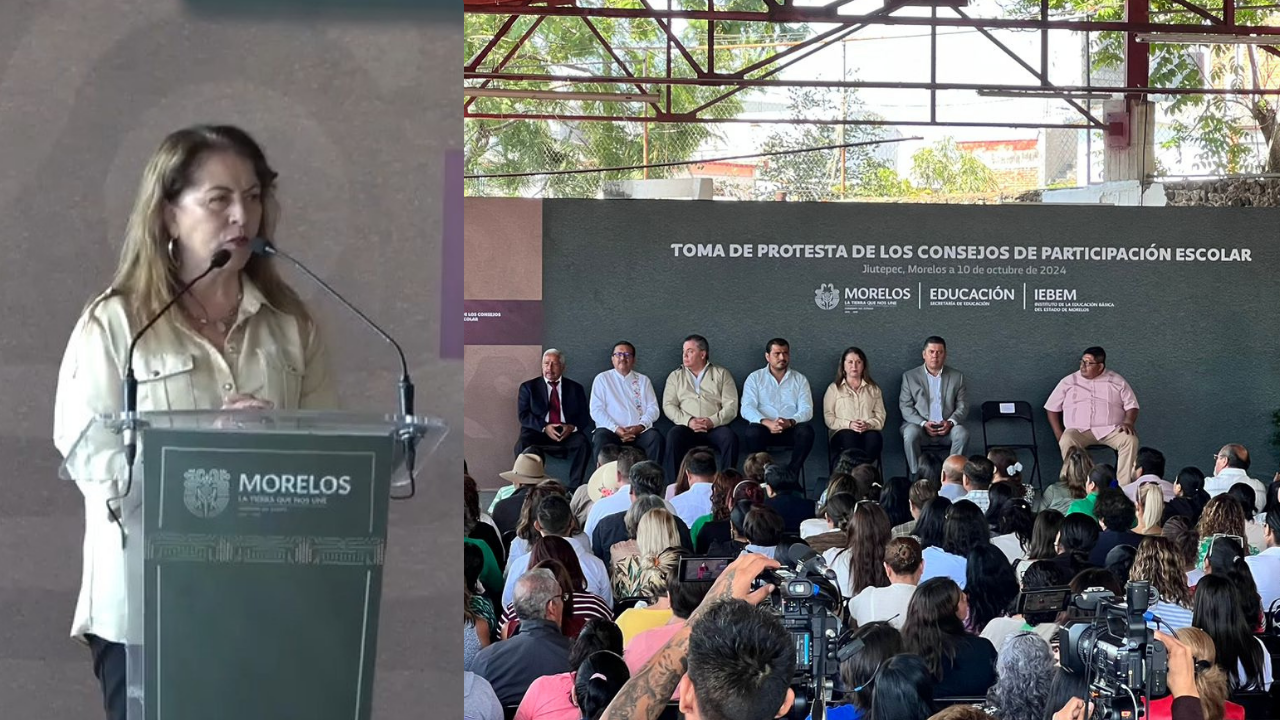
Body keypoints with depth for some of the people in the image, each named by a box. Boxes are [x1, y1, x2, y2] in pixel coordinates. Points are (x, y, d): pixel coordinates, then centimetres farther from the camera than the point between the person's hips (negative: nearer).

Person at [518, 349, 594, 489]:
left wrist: (572, 427, -14)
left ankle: (575, 488, -29)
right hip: (538, 432, 0)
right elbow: (524, 416, 2)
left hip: (568, 432, 1)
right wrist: (544, 427, -15)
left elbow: (584, 416, 9)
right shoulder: (528, 387, 13)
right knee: (523, 445, -33)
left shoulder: (575, 388, 16)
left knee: (582, 443, -32)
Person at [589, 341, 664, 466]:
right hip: (611, 431, -2)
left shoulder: (643, 380, 20)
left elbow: (653, 408, 11)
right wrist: (615, 428, -12)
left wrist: (641, 426, -10)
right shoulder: (602, 379, 13)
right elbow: (596, 410, 3)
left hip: (639, 432, 2)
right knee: (601, 437, -34)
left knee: (655, 437, -29)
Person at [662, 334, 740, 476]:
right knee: (673, 436, -32)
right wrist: (688, 421, -12)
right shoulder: (676, 376, 18)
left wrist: (712, 421, -15)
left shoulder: (721, 374, 14)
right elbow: (668, 405, 6)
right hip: (687, 427, 0)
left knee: (730, 438, -32)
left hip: (715, 427, 0)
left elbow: (731, 406, 3)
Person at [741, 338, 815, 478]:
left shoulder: (800, 380, 15)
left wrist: (790, 422, -20)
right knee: (752, 432, -35)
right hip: (765, 428, -1)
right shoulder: (754, 378, 11)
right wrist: (767, 422, -22)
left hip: (791, 429, 1)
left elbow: (807, 410, 3)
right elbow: (747, 409, -2)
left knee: (806, 431, -32)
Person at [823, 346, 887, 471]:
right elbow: (829, 417, 7)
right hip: (843, 432, -2)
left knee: (874, 438, -37)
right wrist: (849, 424, -11)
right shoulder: (834, 388, 18)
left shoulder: (873, 389, 24)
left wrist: (868, 424, -10)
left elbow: (880, 416, 13)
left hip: (869, 431, 2)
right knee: (850, 437, -40)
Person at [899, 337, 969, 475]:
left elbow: (962, 406, 7)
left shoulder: (957, 377, 11)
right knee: (910, 433, -34)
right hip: (919, 424, -1)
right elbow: (905, 406, 0)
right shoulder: (910, 376, 6)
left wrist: (950, 422, -14)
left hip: (946, 426, 1)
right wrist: (923, 424, -16)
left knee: (962, 433, -29)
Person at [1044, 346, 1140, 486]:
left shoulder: (1117, 382, 12)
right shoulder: (1068, 382, 13)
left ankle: (1124, 486, -31)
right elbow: (1052, 408, 14)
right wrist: (1059, 436, 1)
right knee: (1067, 442, -35)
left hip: (1111, 430, 0)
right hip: (1079, 430, 0)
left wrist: (1128, 422, -13)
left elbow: (1131, 406, 10)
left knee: (1131, 440, -31)